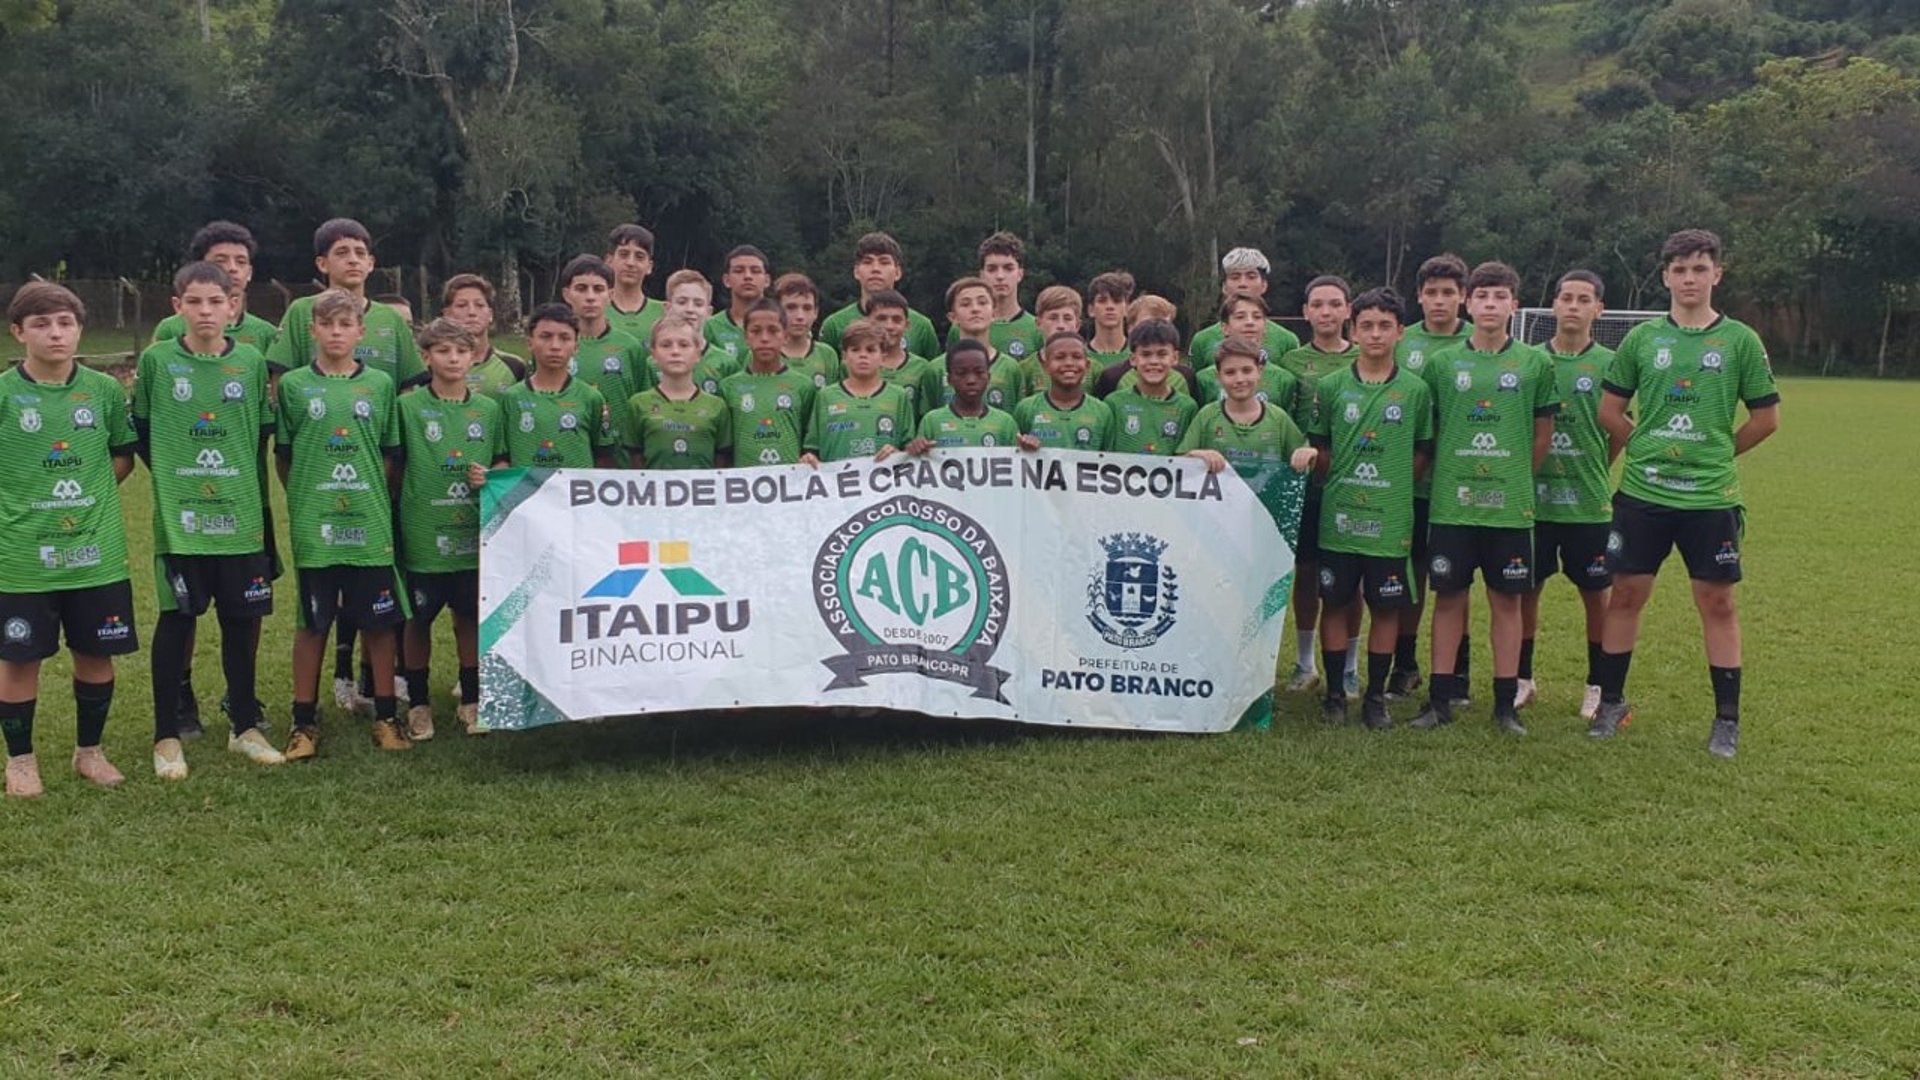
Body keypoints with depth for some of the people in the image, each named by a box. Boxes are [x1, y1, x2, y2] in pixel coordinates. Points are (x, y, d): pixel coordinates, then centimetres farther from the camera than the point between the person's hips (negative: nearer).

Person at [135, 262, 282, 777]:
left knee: (243, 620, 8)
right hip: (178, 516, -2)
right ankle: (167, 736, 13)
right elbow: (138, 430, 8)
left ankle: (245, 726, 23)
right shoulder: (156, 361, -1)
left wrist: (253, 488, 5)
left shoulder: (252, 362, 3)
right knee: (177, 619, 2)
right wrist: (171, 474, 4)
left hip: (241, 514, 2)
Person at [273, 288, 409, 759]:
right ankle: (304, 722, 16)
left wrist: (378, 498, 2)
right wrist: (303, 498, 2)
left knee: (379, 620, 5)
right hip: (313, 524, -1)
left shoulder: (379, 384, 5)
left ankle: (385, 717, 17)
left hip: (370, 521, 1)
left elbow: (390, 453, 10)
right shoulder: (294, 385, 3)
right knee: (311, 623, 6)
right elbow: (282, 455, 8)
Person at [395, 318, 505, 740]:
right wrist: (397, 510, -7)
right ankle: (418, 703, 20)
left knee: (471, 617, 10)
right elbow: (393, 464, 1)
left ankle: (471, 700, 23)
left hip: (475, 531, 2)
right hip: (423, 532, -2)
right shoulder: (409, 406, -2)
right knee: (418, 619, 6)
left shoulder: (488, 409, 6)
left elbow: (503, 462, 14)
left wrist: (489, 477, -7)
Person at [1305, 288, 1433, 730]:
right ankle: (1335, 693, 17)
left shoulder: (1416, 390, 1)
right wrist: (1341, 482, -1)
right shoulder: (1331, 386, 1)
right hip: (1338, 516, 0)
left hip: (1391, 519, 0)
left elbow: (1424, 451, 6)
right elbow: (1318, 448, 7)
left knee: (1386, 607, 5)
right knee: (1335, 603, 6)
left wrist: (1395, 484, -1)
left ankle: (1376, 697, 17)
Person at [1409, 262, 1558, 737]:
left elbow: (1543, 434, 9)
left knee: (1507, 599, 5)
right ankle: (1440, 698, 12)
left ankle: (1506, 702, 13)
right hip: (1451, 501, 0)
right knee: (1449, 596, 4)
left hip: (1511, 503, 0)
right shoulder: (1442, 363, 4)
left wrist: (1518, 477, 7)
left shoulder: (1534, 363, 4)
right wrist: (1446, 474, 3)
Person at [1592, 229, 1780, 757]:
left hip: (1711, 496, -1)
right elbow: (1609, 411, 11)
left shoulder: (1740, 340, 0)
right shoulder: (1642, 338, 4)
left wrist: (1720, 452, 5)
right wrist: (1648, 447, 5)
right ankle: (1611, 701, 19)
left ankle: (1727, 718, 13)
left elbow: (1766, 418, 5)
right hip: (1643, 491, 1)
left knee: (1717, 601, 4)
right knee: (1626, 594, 6)